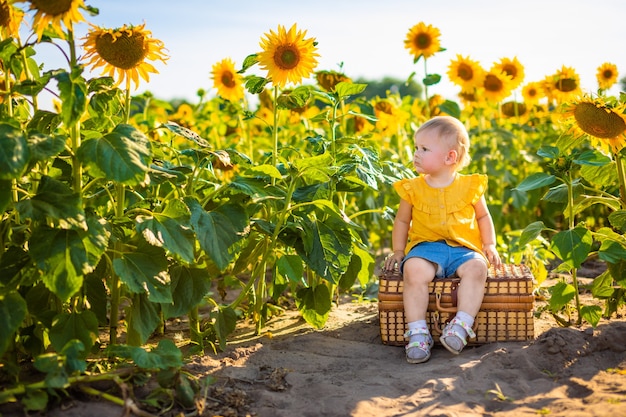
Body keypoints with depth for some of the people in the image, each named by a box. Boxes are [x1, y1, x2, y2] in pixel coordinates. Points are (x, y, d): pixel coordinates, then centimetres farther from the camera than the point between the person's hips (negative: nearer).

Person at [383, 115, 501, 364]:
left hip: (463, 249, 0)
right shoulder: (413, 188, 7)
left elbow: (483, 216, 18)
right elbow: (402, 221, 17)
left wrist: (489, 245, 6)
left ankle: (461, 325, -31)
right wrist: (398, 251, 9)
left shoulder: (469, 186, 5)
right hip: (425, 248, 0)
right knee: (414, 270, -33)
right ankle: (417, 333, -29)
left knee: (476, 267, -32)